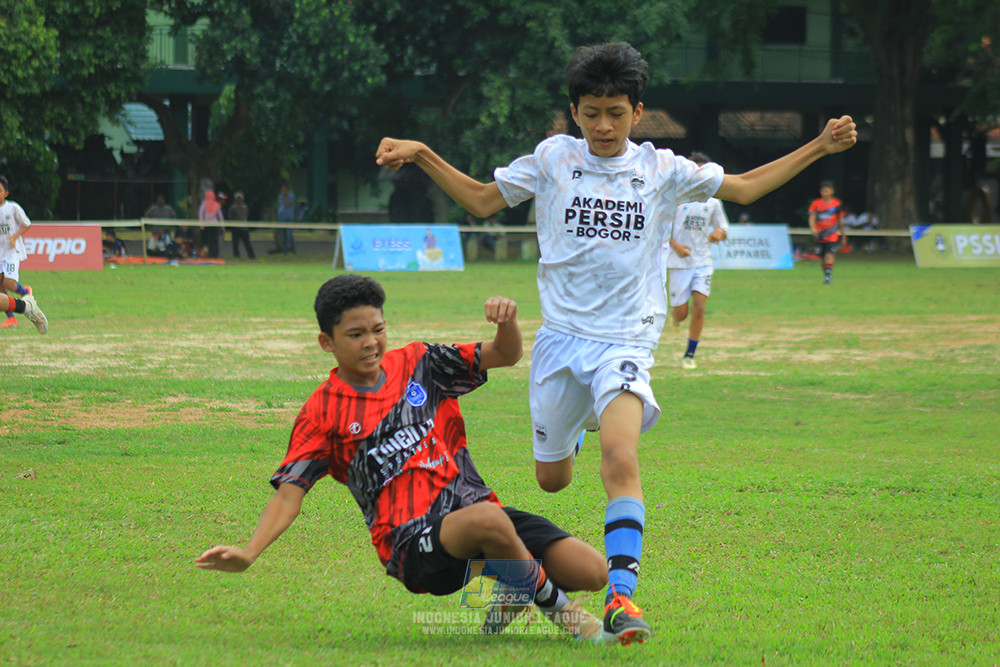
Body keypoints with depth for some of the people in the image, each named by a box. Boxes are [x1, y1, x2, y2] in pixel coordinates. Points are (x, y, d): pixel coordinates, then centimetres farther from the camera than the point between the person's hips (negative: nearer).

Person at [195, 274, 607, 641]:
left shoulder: (417, 364, 12)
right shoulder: (322, 414, 1)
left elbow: (504, 355, 11)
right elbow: (289, 493, -2)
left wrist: (507, 321, -13)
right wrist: (248, 554, -18)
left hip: (475, 504, 5)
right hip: (414, 546, -5)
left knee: (592, 571, -13)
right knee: (487, 520, -40)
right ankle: (555, 605, -11)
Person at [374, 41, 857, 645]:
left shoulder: (661, 169, 4)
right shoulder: (552, 159, 4)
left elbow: (744, 188, 14)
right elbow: (481, 200, 12)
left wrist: (818, 148, 7)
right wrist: (421, 155, 1)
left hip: (627, 340, -2)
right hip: (562, 335, 2)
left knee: (621, 460, -25)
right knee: (552, 479, 13)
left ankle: (621, 596, -27)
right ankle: (573, 426, 51)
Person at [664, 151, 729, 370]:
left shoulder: (712, 201, 7)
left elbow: (723, 229, 15)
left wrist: (719, 233, -10)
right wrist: (675, 245, -17)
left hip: (703, 262, 2)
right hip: (679, 262, -2)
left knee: (699, 307, -12)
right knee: (680, 313, -1)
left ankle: (690, 355, -1)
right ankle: (675, 315, 38)